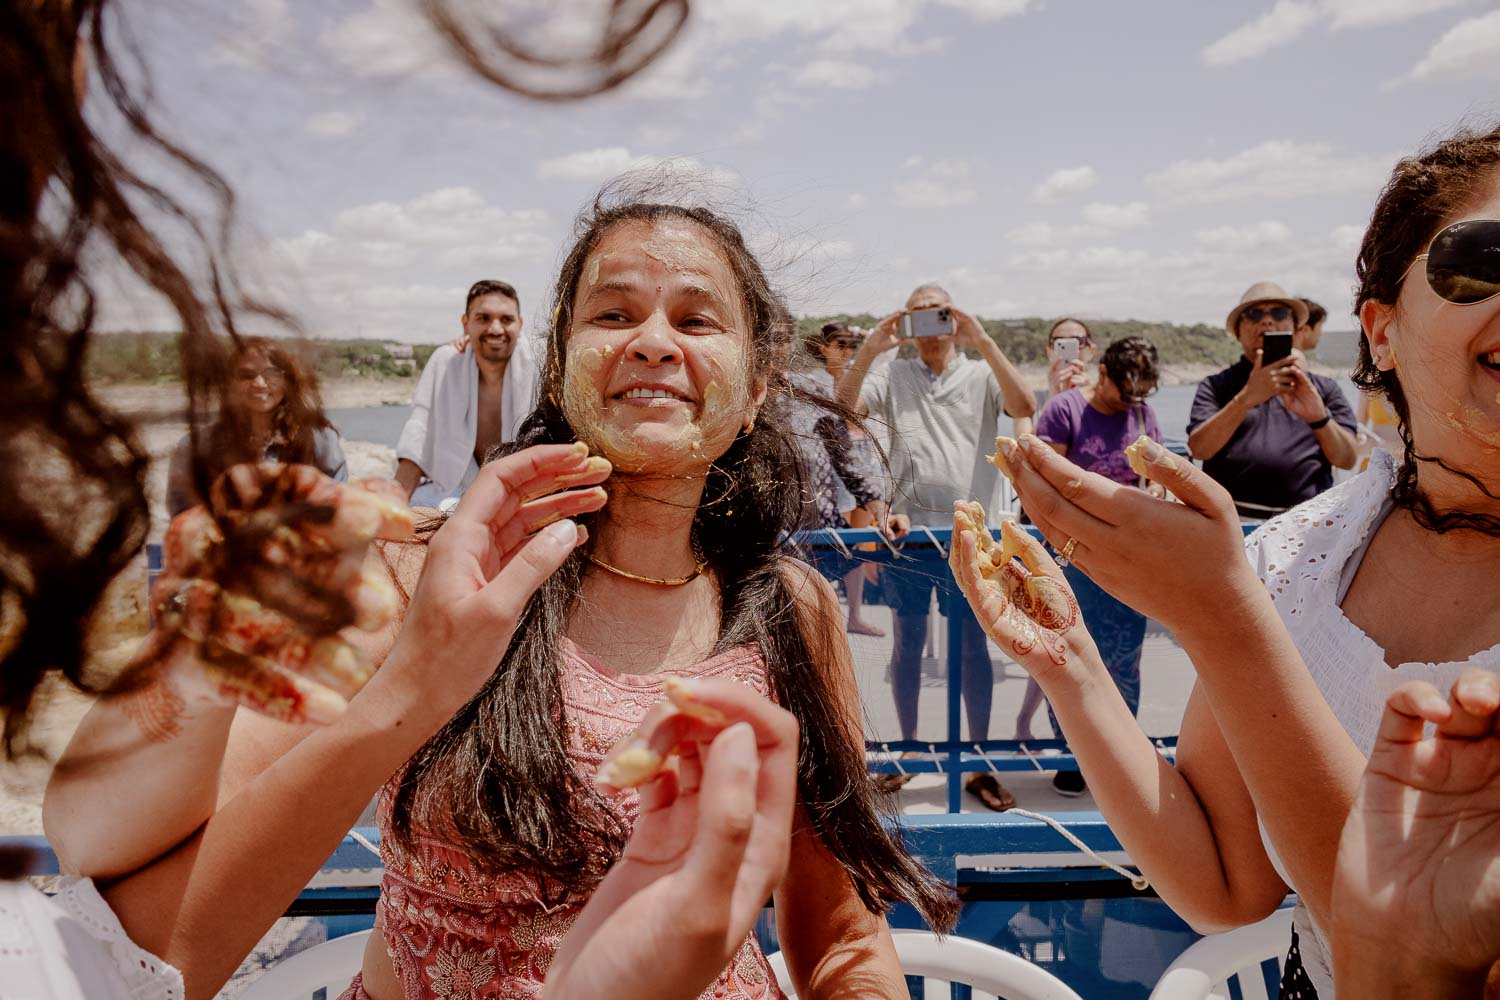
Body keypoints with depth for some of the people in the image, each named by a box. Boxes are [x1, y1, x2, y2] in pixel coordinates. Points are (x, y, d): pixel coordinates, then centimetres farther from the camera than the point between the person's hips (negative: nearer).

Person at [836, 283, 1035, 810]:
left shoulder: (980, 375, 5)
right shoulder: (893, 376, 9)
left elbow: (1024, 406, -14)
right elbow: (844, 407, -5)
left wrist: (984, 342, -19)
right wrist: (868, 349, -17)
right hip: (907, 528, 1)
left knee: (974, 644, 3)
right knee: (908, 641, 10)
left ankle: (979, 764, 14)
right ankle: (908, 748, 25)